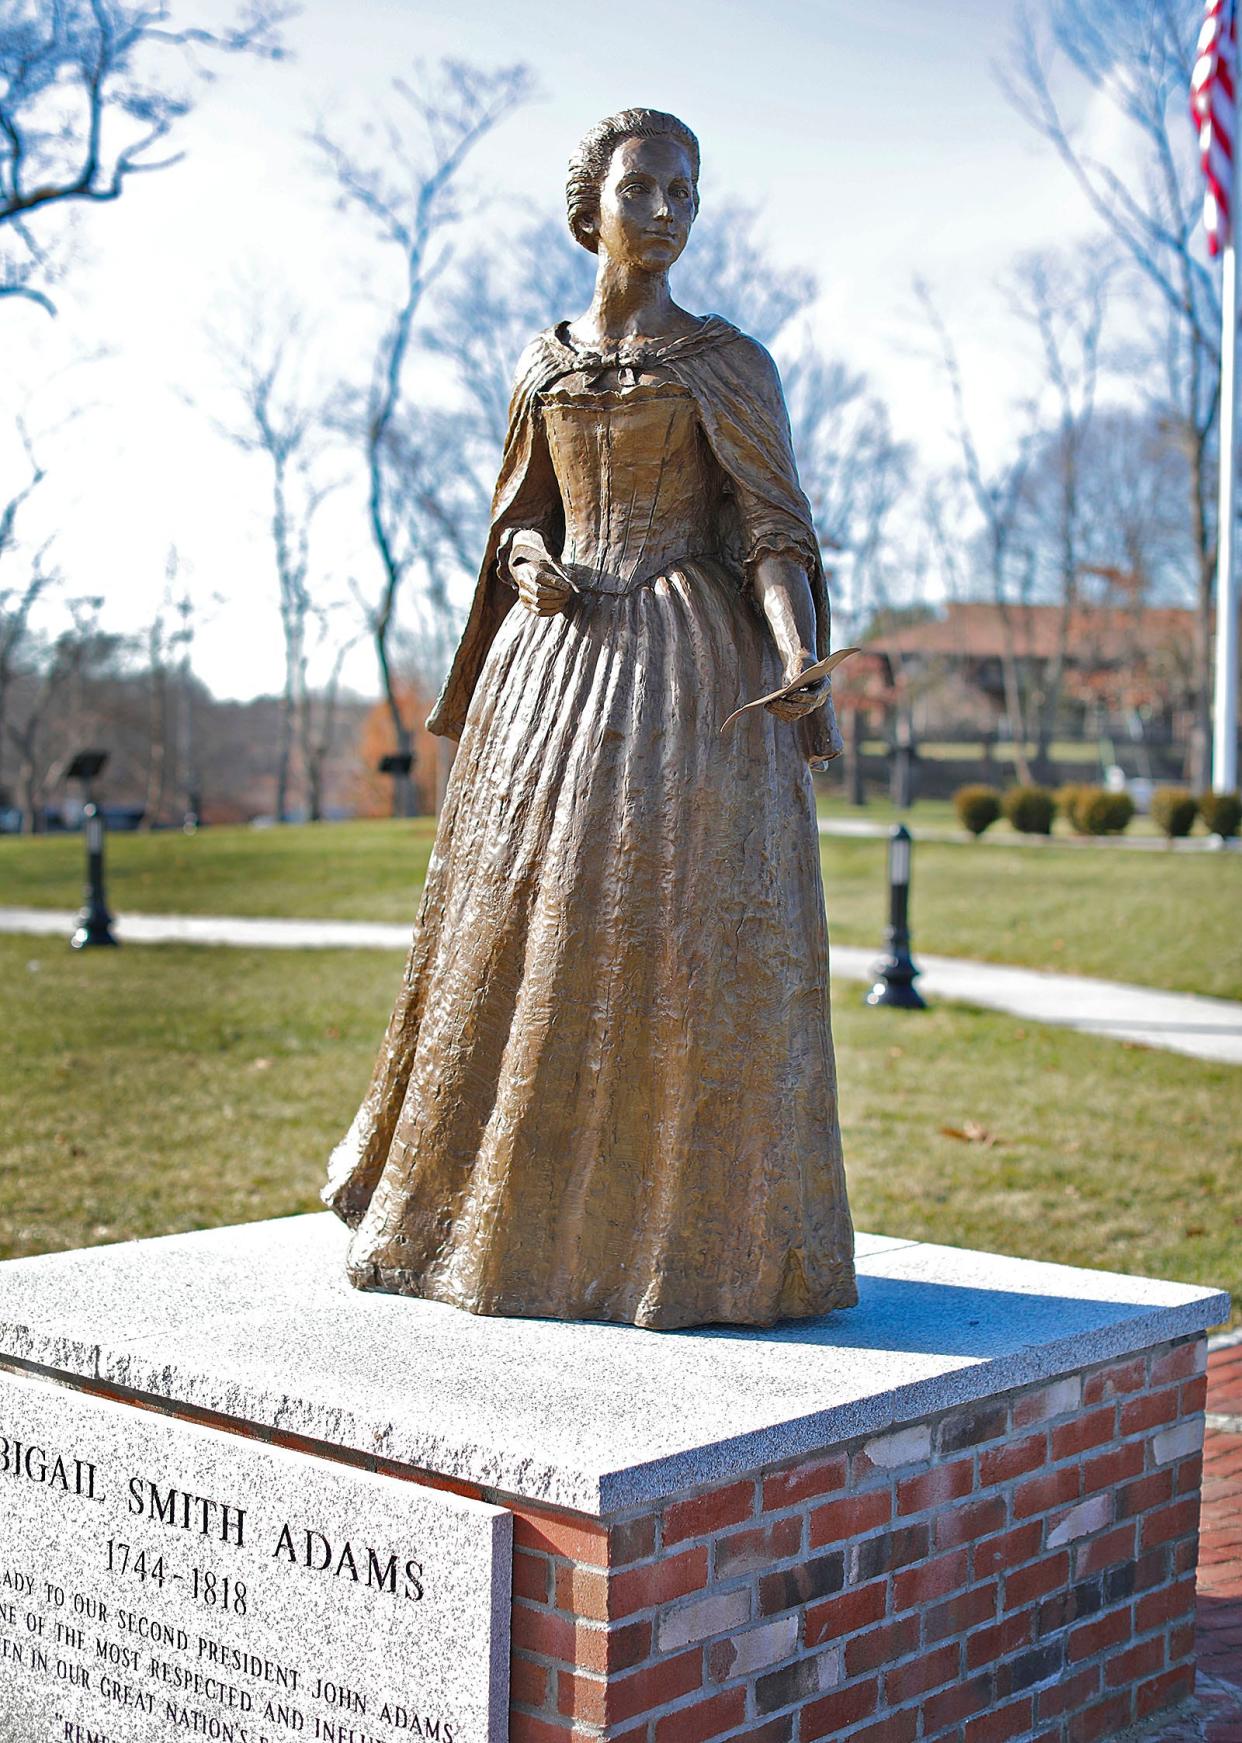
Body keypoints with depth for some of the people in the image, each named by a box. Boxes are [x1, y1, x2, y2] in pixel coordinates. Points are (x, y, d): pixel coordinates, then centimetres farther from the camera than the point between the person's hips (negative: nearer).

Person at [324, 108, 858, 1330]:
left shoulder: (729, 363, 3)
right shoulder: (543, 365, 14)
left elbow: (773, 532, -5)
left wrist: (801, 659, -22)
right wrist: (530, 571, -3)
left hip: (690, 662, -3)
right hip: (555, 657, 4)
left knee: (680, 932, -9)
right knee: (521, 918, 2)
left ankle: (688, 1228, 1)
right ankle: (512, 1213, 15)